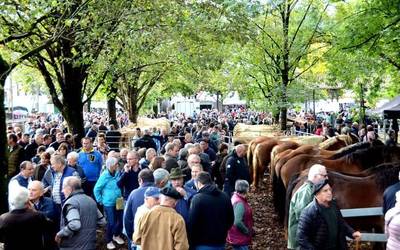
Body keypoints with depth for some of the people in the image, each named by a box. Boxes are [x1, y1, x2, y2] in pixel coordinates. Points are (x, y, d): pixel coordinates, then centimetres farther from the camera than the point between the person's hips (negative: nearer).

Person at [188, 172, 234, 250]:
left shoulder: (197, 198, -13)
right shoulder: (225, 197, 5)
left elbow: (192, 222, -15)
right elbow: (230, 220, 11)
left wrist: (191, 243, -5)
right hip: (220, 243, 5)